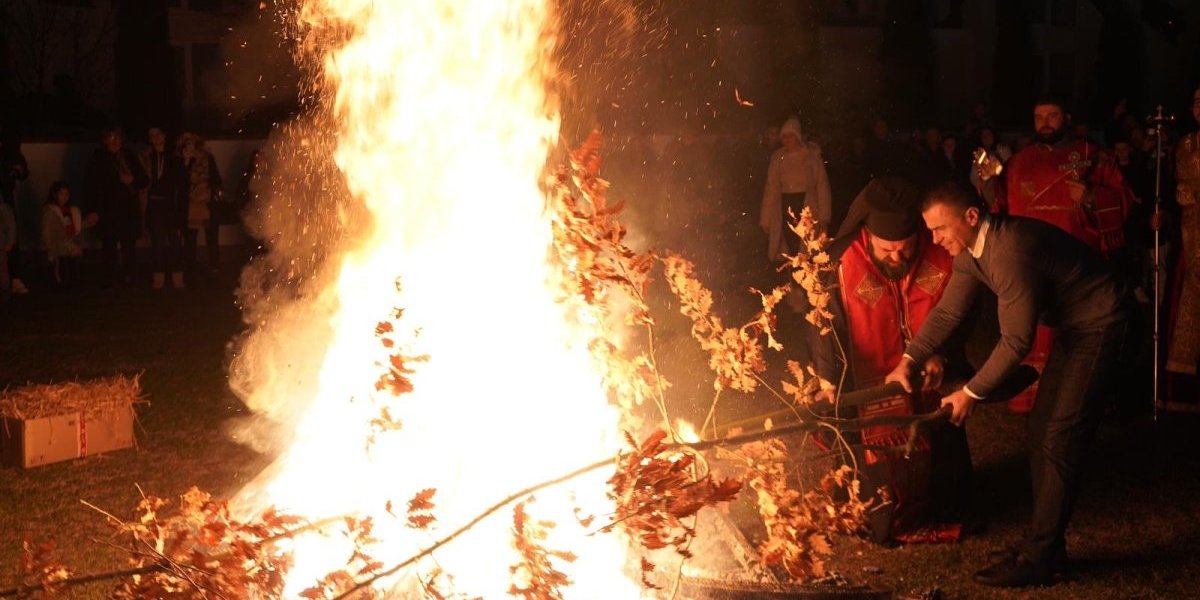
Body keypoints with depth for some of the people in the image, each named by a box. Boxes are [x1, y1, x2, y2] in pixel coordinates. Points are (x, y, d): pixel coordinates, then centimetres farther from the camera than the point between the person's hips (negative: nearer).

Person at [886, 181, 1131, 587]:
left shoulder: (1010, 251, -31)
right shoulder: (970, 250, -2)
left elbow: (1016, 342, -28)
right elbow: (948, 311, 3)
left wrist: (971, 393, -20)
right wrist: (908, 362, -7)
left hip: (1099, 325, -10)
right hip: (1071, 325, 10)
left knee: (1059, 440, -11)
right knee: (1042, 431, 11)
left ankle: (1038, 559, -7)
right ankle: (1045, 544, 18)